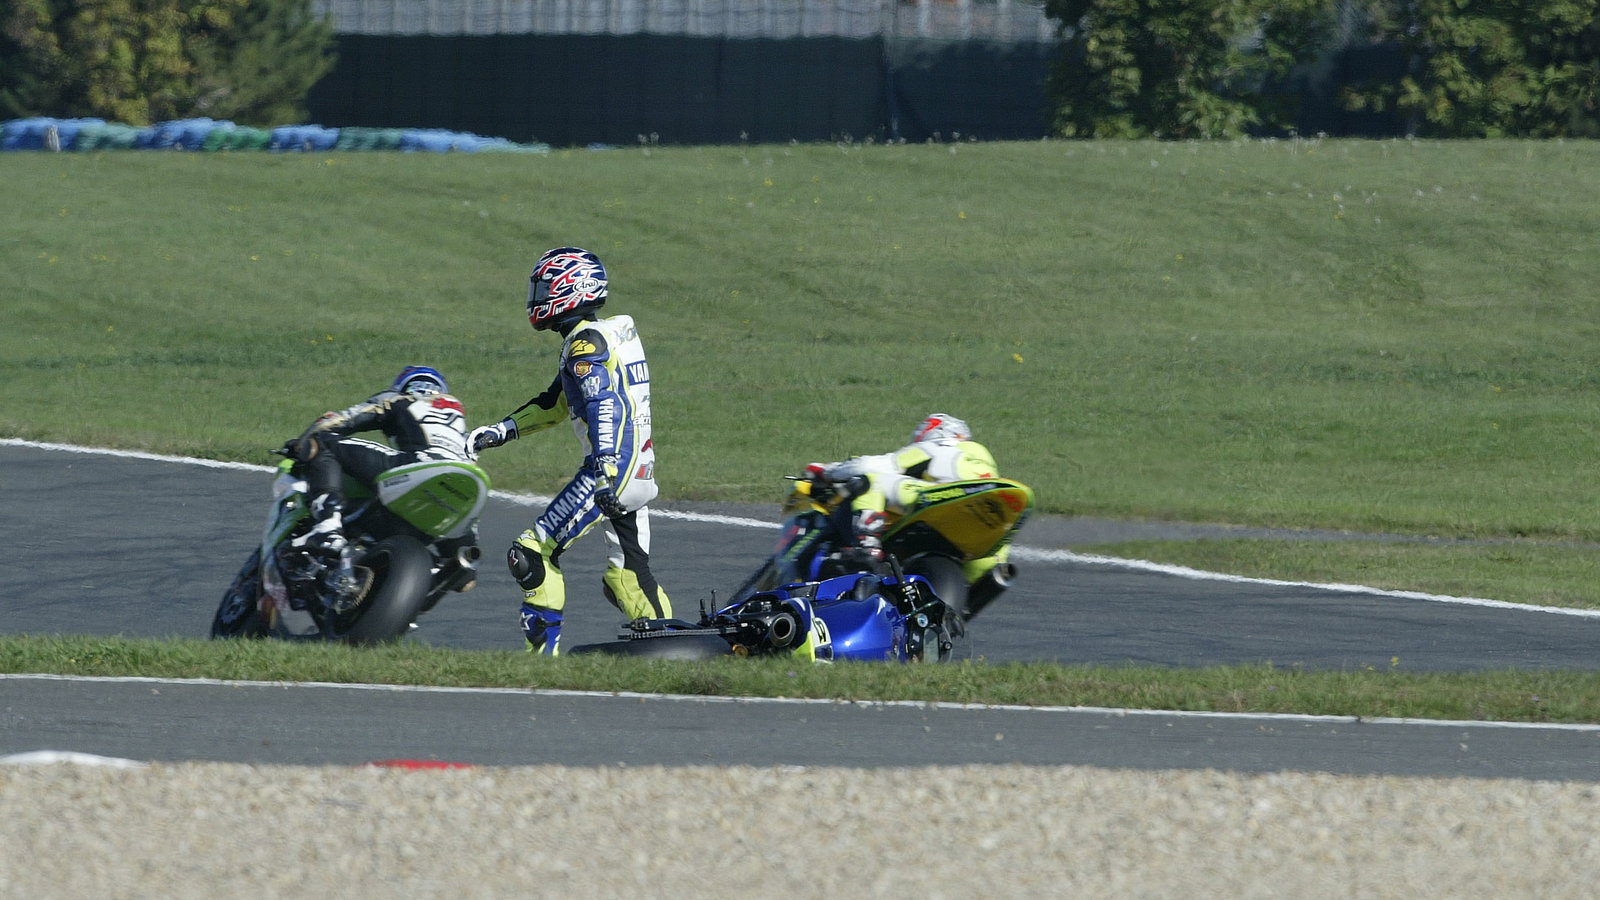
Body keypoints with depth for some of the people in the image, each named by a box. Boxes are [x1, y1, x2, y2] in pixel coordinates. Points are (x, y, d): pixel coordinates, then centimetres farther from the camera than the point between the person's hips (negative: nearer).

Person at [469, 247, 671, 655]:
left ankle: (543, 651, -10)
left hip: (610, 470, -10)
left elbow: (602, 407, -25)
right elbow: (554, 403, 29)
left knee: (532, 553, -7)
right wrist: (499, 431, 28)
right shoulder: (618, 332, 21)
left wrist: (605, 470, -36)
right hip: (642, 475, 10)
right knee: (627, 578, 14)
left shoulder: (586, 343, -10)